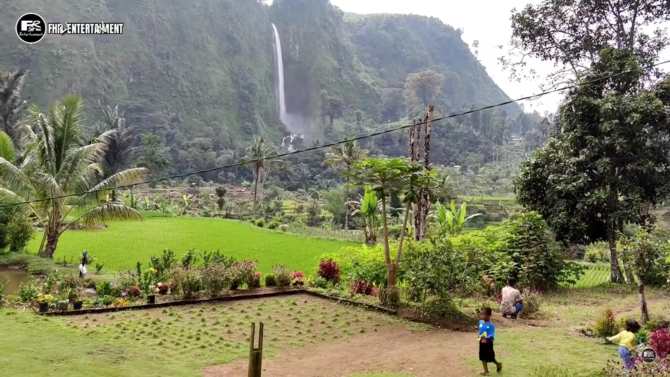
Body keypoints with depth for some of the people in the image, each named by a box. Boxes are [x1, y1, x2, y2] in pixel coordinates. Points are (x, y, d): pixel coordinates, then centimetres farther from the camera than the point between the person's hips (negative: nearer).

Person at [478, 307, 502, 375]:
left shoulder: (491, 325, -21)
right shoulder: (480, 322, -3)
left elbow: (492, 335, -22)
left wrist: (489, 338, -39)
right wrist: (480, 337, 4)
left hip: (488, 343, -6)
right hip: (482, 342, 6)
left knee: (490, 357, 6)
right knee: (483, 357, 12)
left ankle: (498, 364, 35)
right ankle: (486, 370, 26)